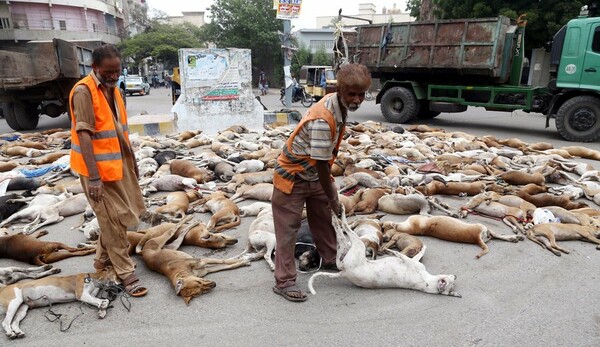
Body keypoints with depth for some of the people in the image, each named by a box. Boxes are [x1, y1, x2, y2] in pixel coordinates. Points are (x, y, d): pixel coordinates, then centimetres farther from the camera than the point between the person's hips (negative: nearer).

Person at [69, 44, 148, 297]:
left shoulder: (112, 88, 9)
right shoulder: (83, 91, -17)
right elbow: (84, 135, -22)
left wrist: (131, 160, 17)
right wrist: (93, 177, -25)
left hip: (119, 163, 8)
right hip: (98, 167, -8)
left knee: (117, 215, 17)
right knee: (113, 219, -1)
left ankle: (103, 259, 35)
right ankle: (126, 272, 10)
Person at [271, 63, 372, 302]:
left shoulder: (339, 106, -5)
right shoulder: (322, 119, -33)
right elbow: (320, 163, -27)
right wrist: (332, 199, -16)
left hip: (315, 175, 9)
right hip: (292, 176, -9)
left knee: (324, 218, 19)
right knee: (288, 228, -1)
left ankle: (331, 261, 38)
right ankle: (284, 281, 9)